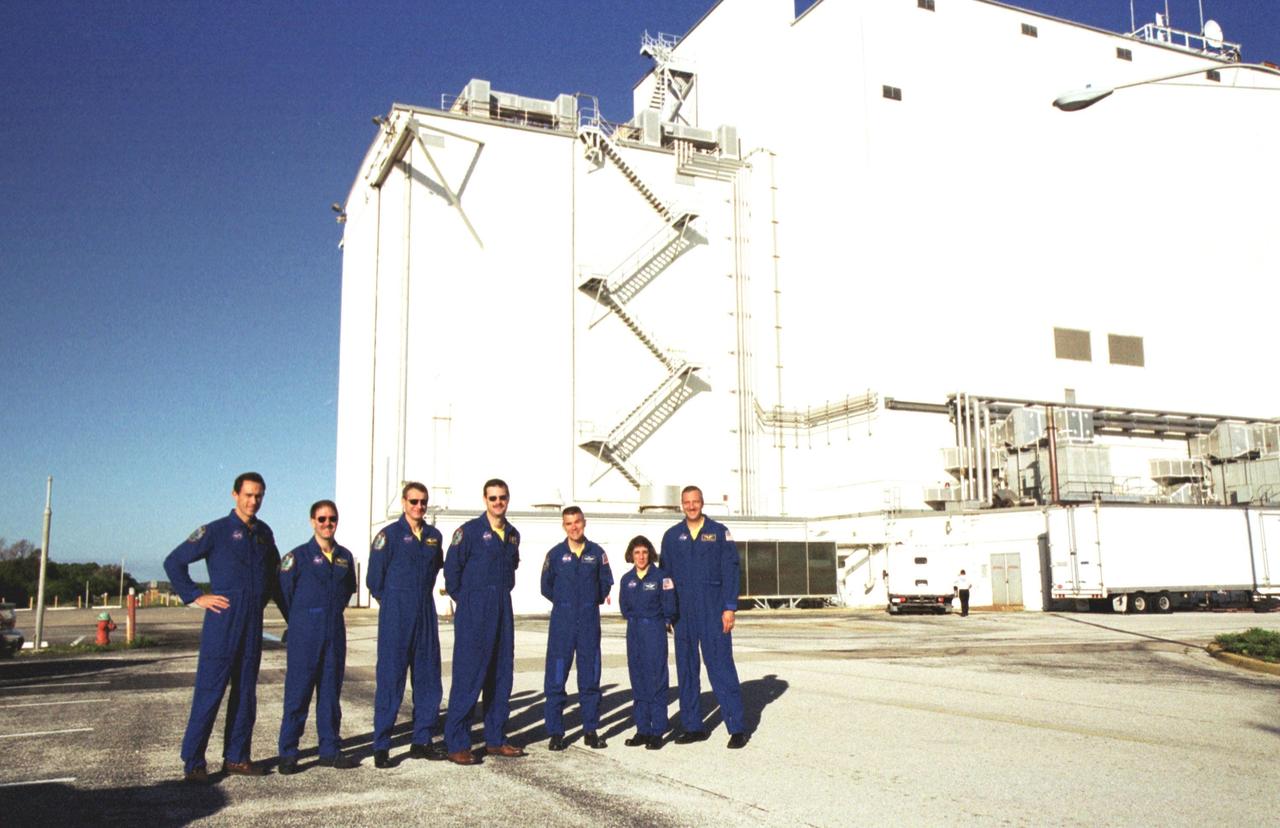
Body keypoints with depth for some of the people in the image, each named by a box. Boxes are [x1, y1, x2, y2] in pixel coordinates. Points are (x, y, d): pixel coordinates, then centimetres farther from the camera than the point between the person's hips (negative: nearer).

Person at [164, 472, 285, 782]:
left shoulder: (264, 533, 13)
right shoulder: (216, 531, -4)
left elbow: (274, 575, 24)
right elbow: (173, 562, -4)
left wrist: (290, 614, 17)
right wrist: (195, 597, -7)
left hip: (254, 623, 6)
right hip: (223, 620, -6)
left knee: (246, 692, 10)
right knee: (209, 691, -4)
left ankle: (237, 757, 18)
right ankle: (193, 762, 3)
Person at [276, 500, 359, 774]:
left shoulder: (345, 557, 10)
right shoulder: (298, 556, -4)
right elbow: (284, 591, 0)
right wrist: (302, 620, 6)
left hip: (335, 631, 4)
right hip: (305, 633, -4)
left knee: (331, 691, 9)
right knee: (298, 692, -3)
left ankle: (330, 750, 17)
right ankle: (288, 754, 5)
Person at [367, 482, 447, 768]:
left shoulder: (434, 536, 9)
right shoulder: (389, 535, -6)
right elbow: (374, 580, -2)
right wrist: (394, 602, 7)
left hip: (426, 615, 5)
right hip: (395, 616, -5)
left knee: (428, 680, 7)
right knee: (390, 680, -4)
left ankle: (422, 741, 17)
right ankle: (381, 747, 2)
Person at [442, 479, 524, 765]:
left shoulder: (513, 535, 12)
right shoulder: (470, 530, -7)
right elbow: (451, 567, -6)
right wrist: (464, 600, -1)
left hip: (503, 611, 7)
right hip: (474, 613, -6)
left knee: (501, 675, 10)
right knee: (468, 676, -6)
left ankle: (495, 740, 19)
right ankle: (457, 744, 0)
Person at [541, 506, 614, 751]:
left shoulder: (596, 552, 3)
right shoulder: (556, 554, 1)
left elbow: (606, 583, 12)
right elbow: (546, 587, 8)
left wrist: (592, 602, 9)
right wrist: (565, 602, 9)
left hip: (589, 621, 1)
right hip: (562, 622, -1)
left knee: (590, 677, 6)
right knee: (556, 677, -2)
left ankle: (591, 730, 16)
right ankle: (555, 733, 7)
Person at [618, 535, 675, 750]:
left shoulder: (660, 577, -8)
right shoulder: (627, 579, 7)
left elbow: (670, 608, -7)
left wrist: (662, 621, 6)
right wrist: (636, 620, 7)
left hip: (655, 631, -5)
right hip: (634, 632, 5)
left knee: (656, 681, -4)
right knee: (638, 682, 8)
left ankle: (657, 732, 2)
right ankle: (642, 730, 15)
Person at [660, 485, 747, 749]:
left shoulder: (719, 532, 3)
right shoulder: (672, 536, 10)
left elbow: (730, 570, -2)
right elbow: (665, 575, 11)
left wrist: (730, 607, -9)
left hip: (713, 609, -3)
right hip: (683, 611, 3)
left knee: (721, 665, -7)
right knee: (686, 668, 7)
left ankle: (737, 727, -3)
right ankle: (692, 726, 15)